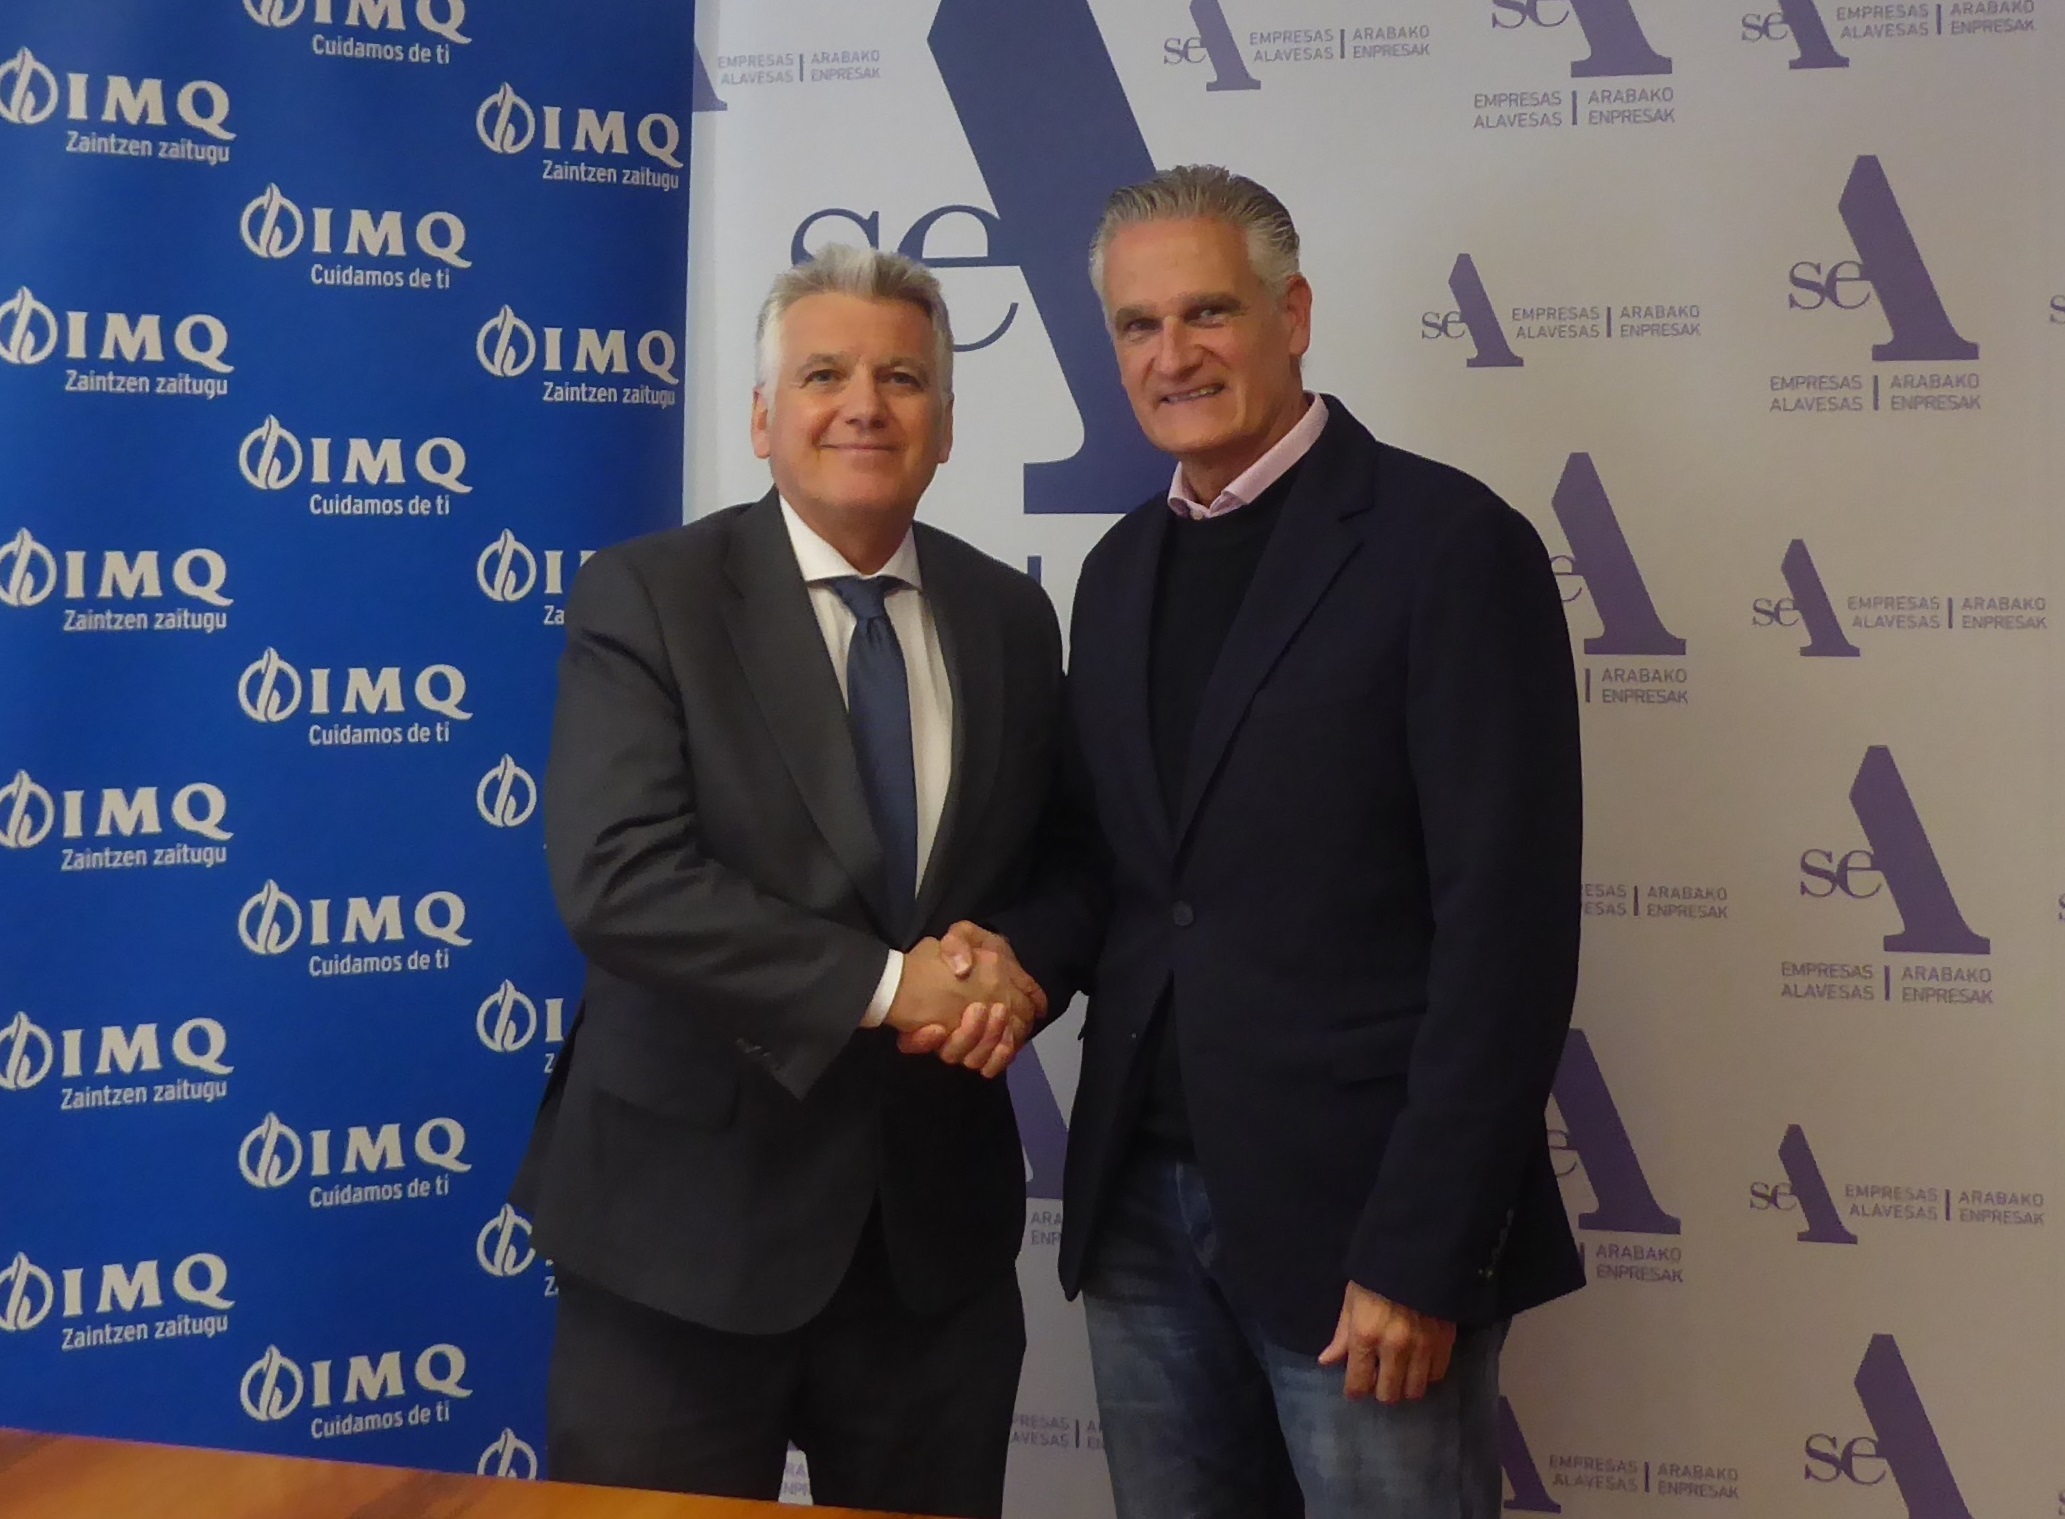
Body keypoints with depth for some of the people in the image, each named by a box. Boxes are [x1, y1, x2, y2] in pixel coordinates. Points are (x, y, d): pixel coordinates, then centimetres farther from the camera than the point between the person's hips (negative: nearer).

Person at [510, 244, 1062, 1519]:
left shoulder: (1010, 617, 6)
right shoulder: (647, 596, -8)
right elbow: (617, 879, -19)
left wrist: (1016, 969, -11)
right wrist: (884, 984, -21)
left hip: (936, 1215, 4)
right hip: (689, 1210, -4)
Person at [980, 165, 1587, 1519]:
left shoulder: (1451, 543, -9)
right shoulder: (1122, 570, 12)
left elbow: (1507, 930, -13)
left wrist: (1420, 1254, -16)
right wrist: (1024, 948, -6)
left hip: (1359, 1218, -6)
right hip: (1142, 1204, 6)